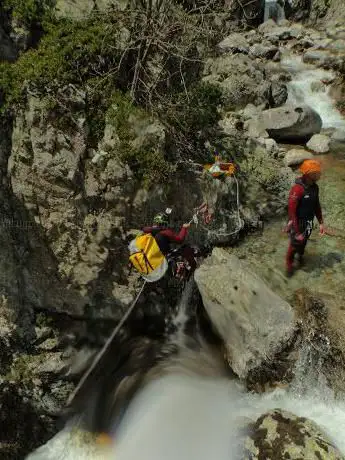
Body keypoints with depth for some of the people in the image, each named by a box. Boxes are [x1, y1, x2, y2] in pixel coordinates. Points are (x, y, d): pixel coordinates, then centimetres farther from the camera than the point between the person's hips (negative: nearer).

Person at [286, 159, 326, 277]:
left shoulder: (315, 187, -7)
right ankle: (289, 265, 38)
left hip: (309, 223, 6)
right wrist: (297, 232, -24)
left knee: (304, 242, 27)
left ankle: (300, 255, 57)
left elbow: (317, 205, 8)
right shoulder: (297, 190, -32)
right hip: (297, 224, -6)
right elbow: (292, 213, -28)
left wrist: (321, 223, 6)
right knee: (294, 245, 12)